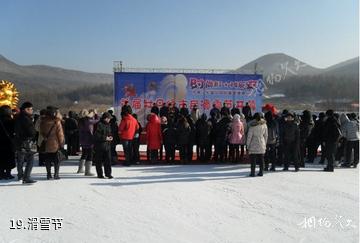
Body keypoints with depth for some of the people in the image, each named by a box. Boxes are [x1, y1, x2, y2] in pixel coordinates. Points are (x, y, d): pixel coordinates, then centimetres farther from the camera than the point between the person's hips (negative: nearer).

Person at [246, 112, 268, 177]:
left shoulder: (252, 125, -11)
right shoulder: (264, 125, 3)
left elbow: (249, 136, -9)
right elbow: (266, 136, 9)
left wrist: (248, 145, -2)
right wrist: (265, 144, 18)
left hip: (253, 145, -4)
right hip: (261, 144, 4)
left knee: (253, 159, 1)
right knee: (261, 159, 11)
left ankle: (252, 172, 2)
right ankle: (261, 172, 16)